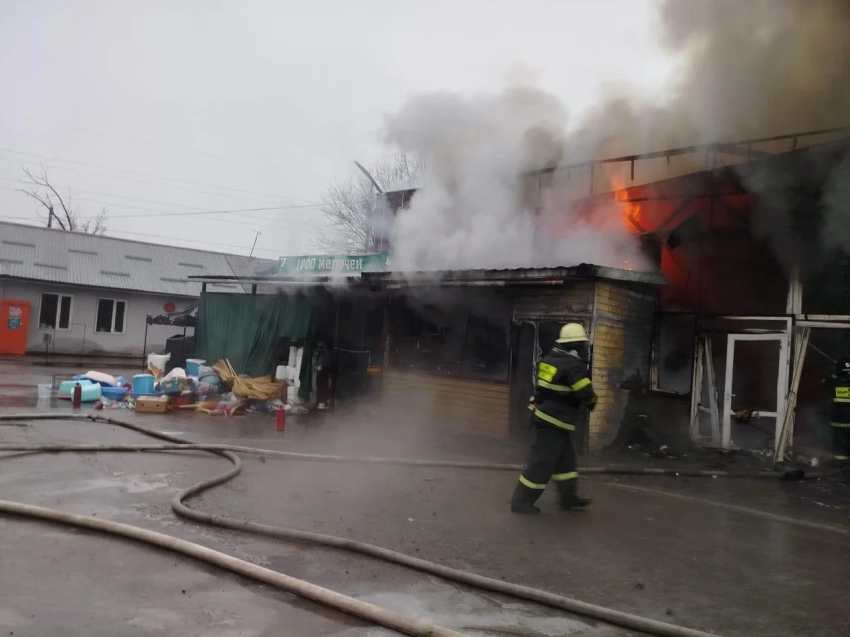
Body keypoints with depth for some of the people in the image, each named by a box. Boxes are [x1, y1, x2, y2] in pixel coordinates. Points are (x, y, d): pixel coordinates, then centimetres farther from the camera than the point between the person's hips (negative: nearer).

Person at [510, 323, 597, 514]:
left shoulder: (550, 358, 6)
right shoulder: (573, 365, -20)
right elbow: (586, 394, -18)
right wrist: (592, 401, 4)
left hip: (544, 415, 9)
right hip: (554, 422, -9)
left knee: (566, 459, 19)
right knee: (542, 462, -4)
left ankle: (568, 496, 29)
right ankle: (521, 501, 1)